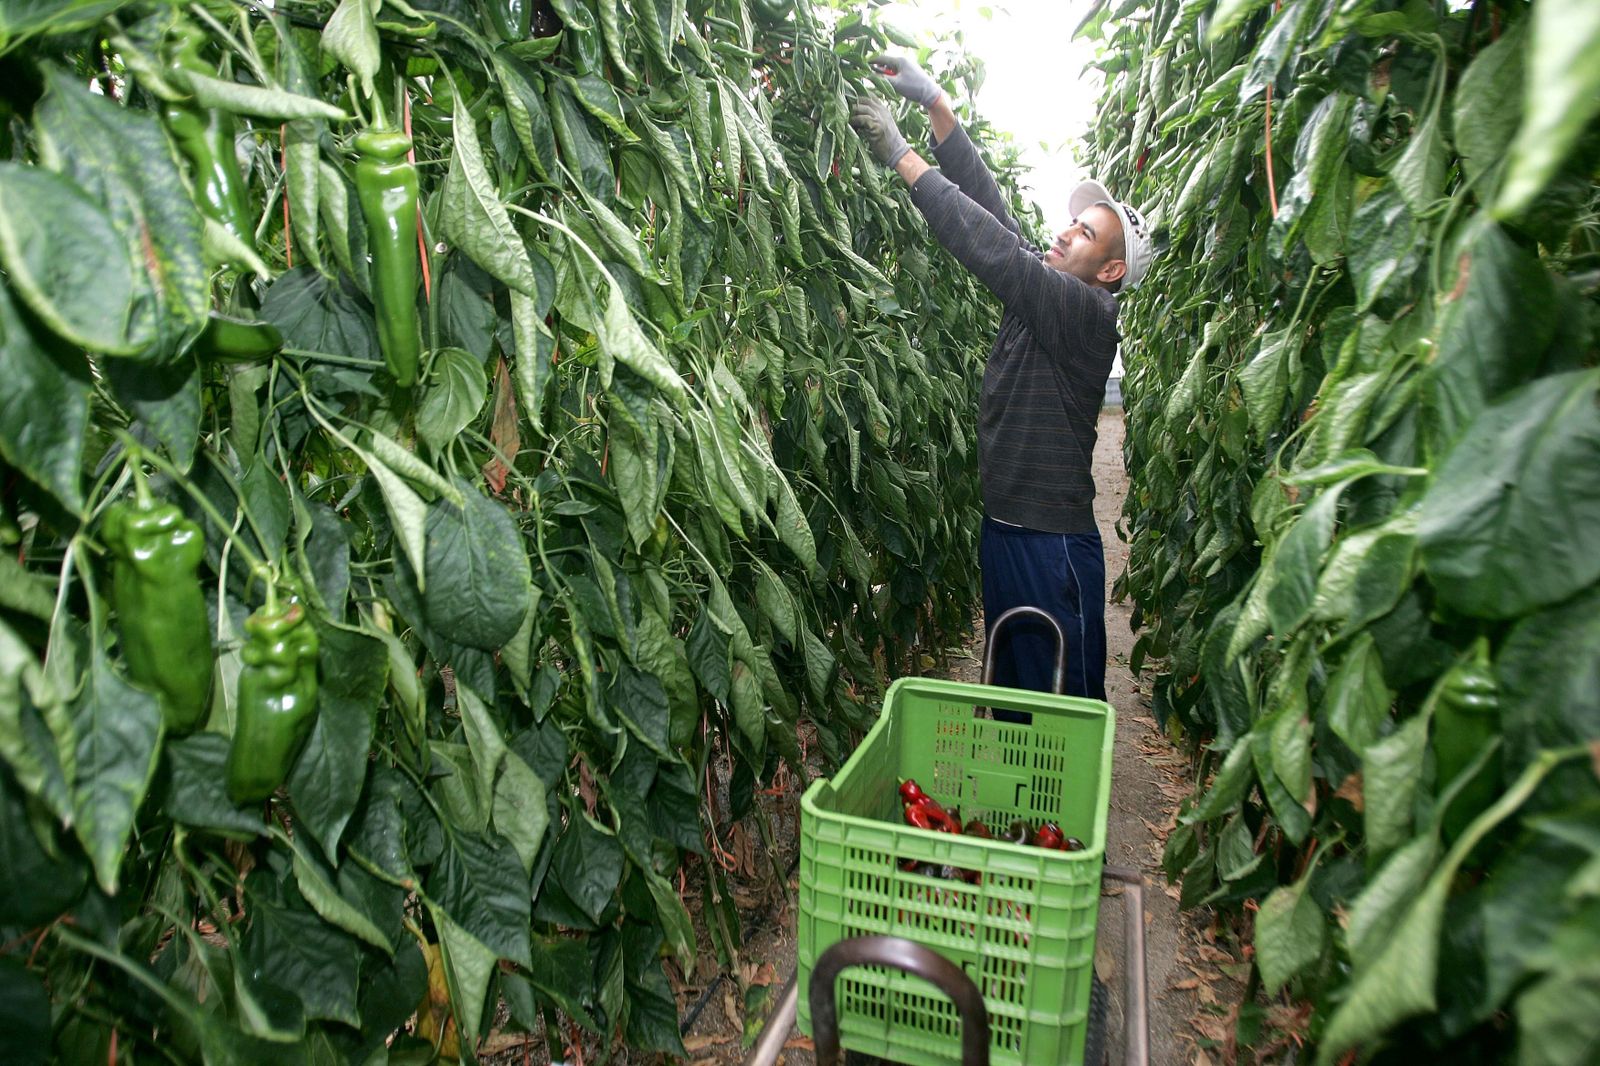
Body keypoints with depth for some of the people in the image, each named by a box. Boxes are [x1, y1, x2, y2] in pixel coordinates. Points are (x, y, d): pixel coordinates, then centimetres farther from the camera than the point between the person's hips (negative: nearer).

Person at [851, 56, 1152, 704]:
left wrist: (902, 157, -19)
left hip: (1054, 541, -8)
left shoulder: (1087, 313, -15)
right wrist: (934, 103, 1)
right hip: (1003, 529, 8)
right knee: (1009, 688, 20)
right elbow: (987, 200, 6)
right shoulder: (1040, 291, 8)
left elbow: (993, 248, -23)